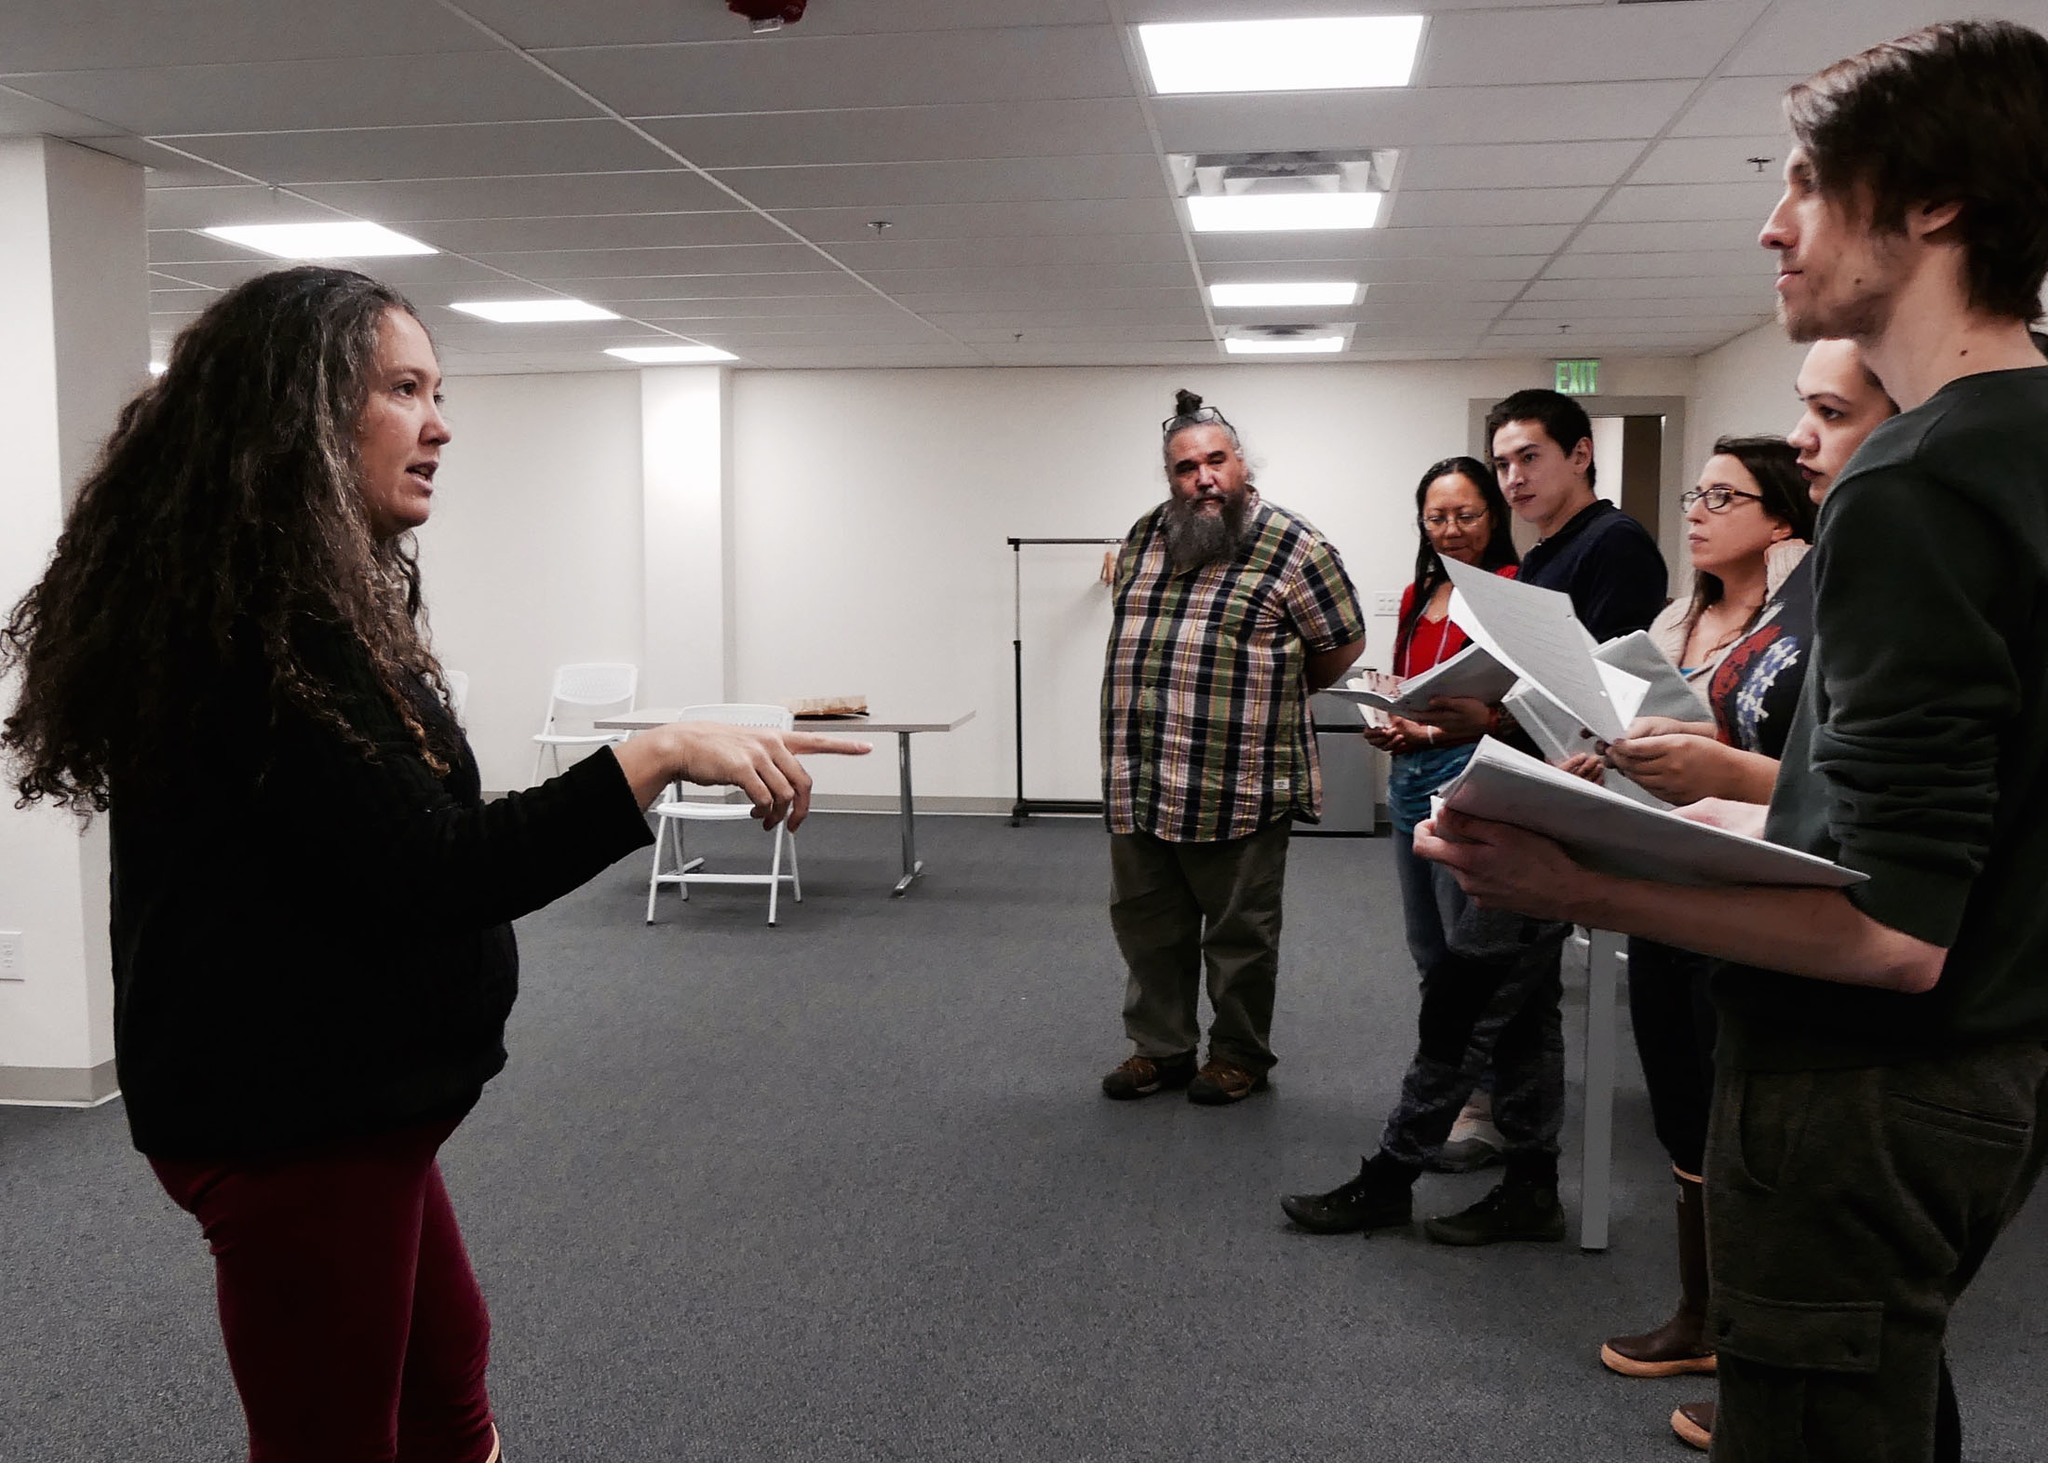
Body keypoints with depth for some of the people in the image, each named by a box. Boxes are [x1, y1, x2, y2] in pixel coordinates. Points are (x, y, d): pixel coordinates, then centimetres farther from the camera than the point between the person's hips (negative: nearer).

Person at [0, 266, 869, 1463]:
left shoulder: (310, 602, 10)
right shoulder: (262, 624, -23)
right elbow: (426, 873, -27)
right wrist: (662, 756, -28)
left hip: (321, 1094, 10)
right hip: (297, 1117, -10)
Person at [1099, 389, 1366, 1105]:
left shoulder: (1293, 548, -8)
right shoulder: (1144, 538, 10)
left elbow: (1343, 644, -1)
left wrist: (1271, 694, 6)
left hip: (1238, 790, -6)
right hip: (1137, 784, 6)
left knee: (1239, 935, 8)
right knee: (1147, 925, 15)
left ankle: (1239, 1056, 26)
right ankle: (1160, 1048, 31)